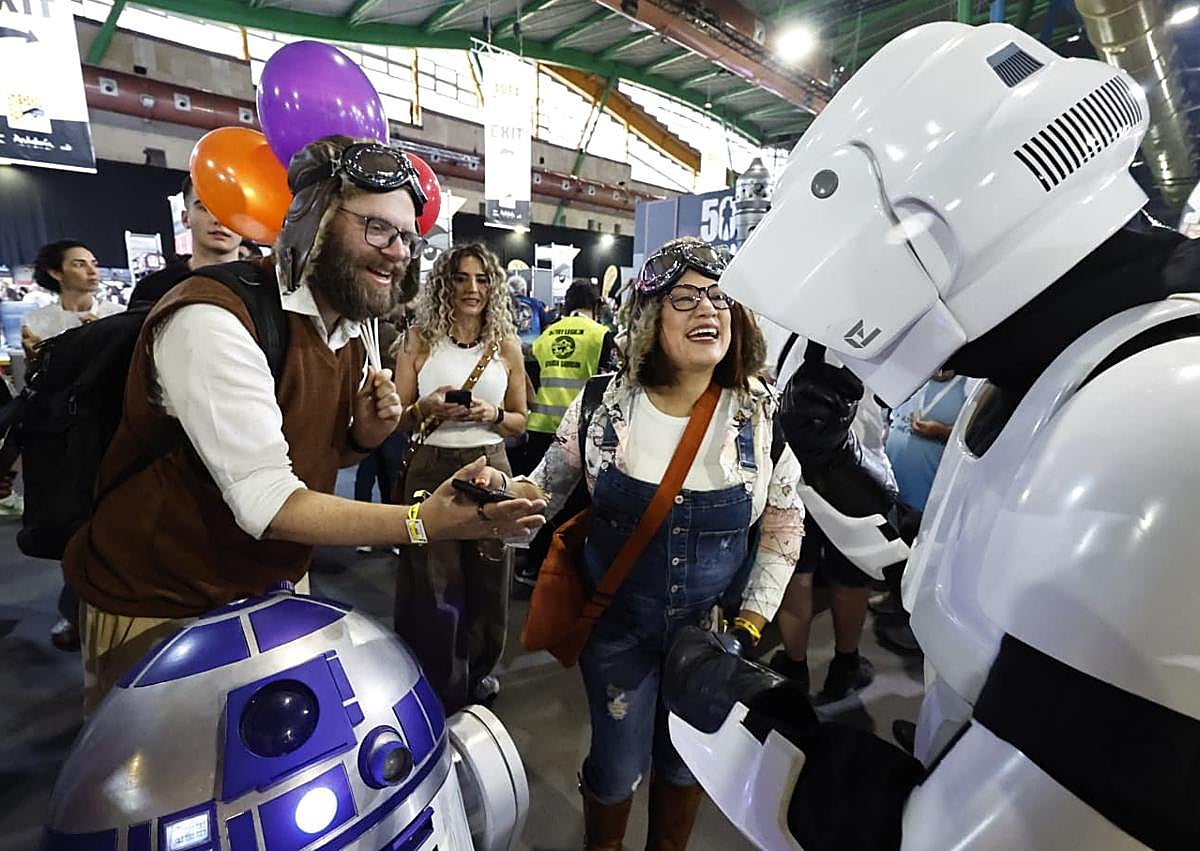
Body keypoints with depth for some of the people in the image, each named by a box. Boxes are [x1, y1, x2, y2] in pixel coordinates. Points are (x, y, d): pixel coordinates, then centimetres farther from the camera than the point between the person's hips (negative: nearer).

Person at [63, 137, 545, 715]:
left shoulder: (349, 330, -1)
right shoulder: (212, 319, -27)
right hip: (157, 611, -6)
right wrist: (422, 523, -43)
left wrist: (363, 435, -15)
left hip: (273, 588, 7)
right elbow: (266, 502, -32)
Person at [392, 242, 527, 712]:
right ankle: (439, 687, 32)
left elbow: (520, 420, 8)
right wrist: (427, 408, -18)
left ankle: (477, 671, 41)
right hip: (431, 470, -1)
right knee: (432, 583, 8)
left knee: (486, 580, 14)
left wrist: (492, 415, -12)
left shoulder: (507, 344, 3)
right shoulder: (419, 339, 0)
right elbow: (396, 418, 2)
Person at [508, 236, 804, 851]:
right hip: (616, 622, -1)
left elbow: (784, 526, 0)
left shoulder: (762, 415, -12)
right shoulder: (606, 402, -14)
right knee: (618, 767, 14)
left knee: (686, 759, 22)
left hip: (711, 623, 1)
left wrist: (752, 623, -3)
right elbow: (550, 484, 0)